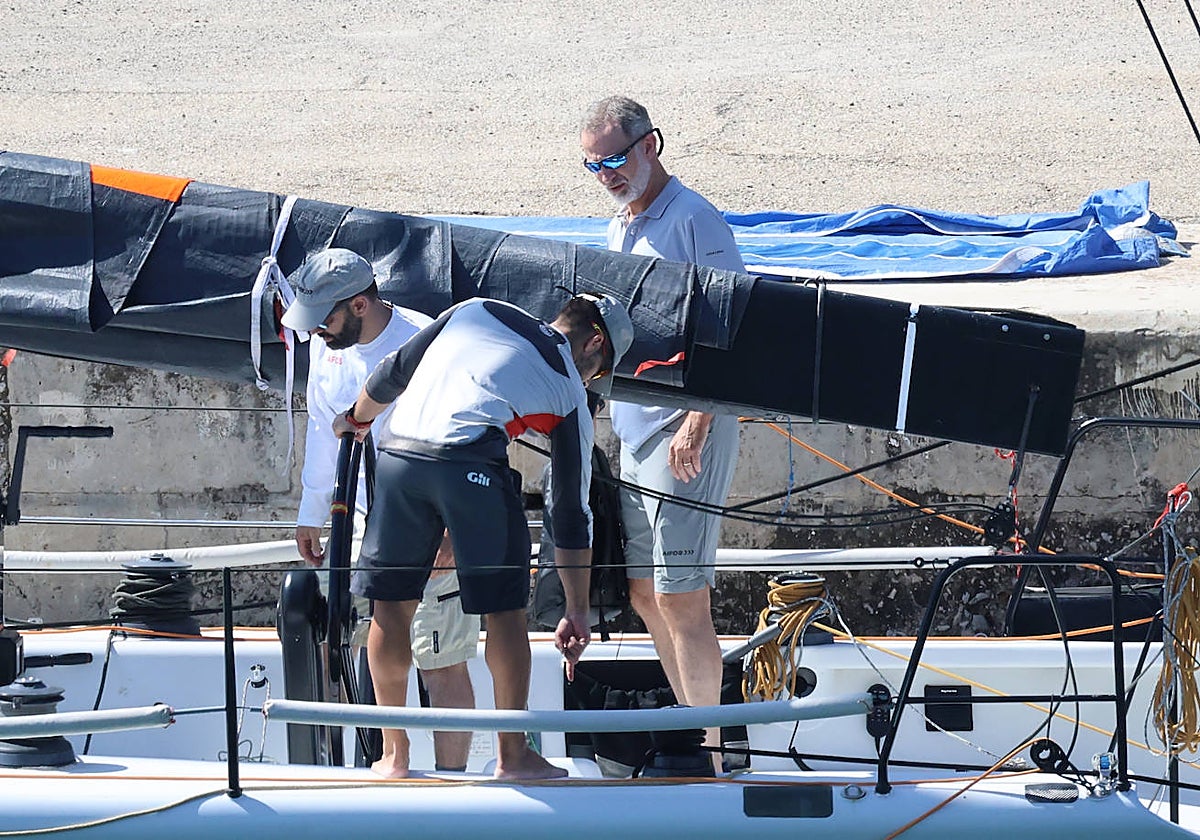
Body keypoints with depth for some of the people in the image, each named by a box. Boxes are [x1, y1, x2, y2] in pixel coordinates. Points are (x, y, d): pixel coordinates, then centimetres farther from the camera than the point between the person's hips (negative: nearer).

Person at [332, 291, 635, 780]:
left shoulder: (478, 311, 26)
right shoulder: (570, 394, 19)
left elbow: (393, 373, 27)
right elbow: (571, 511, 21)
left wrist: (358, 419, 49)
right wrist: (577, 612, 26)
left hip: (398, 454, 3)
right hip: (471, 464, -3)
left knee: (390, 602, 13)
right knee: (504, 607, 11)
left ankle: (393, 756, 20)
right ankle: (513, 756, 15)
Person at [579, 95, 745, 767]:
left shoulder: (692, 221, -11)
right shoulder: (620, 230, 17)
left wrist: (696, 424, -22)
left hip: (686, 433, -10)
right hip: (634, 431, 10)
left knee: (680, 597, -10)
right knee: (645, 593, 12)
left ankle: (708, 755, -6)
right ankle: (697, 731, 21)